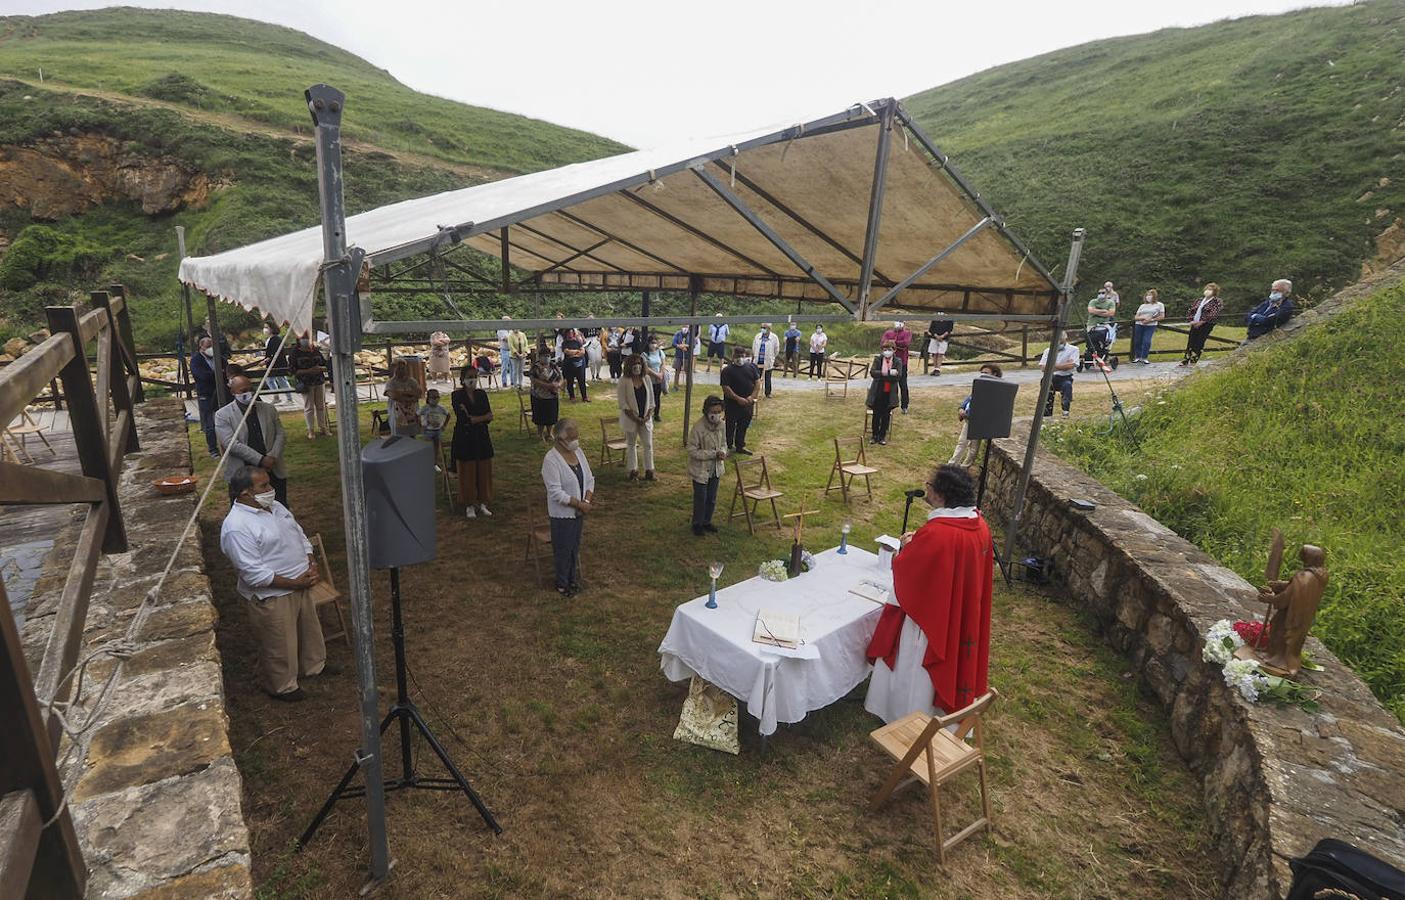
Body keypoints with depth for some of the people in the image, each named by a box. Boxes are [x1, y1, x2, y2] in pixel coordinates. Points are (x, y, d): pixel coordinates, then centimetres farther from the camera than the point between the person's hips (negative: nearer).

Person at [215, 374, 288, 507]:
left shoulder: (269, 409, 9)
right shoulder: (222, 415, -4)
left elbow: (281, 434, 7)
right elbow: (231, 444, -13)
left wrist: (272, 457, -11)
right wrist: (260, 460, -19)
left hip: (274, 471, 3)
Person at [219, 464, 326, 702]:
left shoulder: (274, 506, 3)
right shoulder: (236, 527, -24)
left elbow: (300, 535, 12)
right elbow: (254, 574, -26)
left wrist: (312, 565, -3)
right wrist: (294, 583, -23)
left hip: (300, 585, 8)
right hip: (271, 596, -8)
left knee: (309, 629, 25)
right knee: (280, 645, 11)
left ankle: (314, 666, 47)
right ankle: (281, 687, 33)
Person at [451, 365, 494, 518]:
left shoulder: (482, 394, 6)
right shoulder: (456, 396, -7)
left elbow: (490, 417, -3)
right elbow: (463, 419, -17)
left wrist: (472, 419, -15)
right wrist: (482, 417, -13)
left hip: (482, 437, 4)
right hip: (465, 438, -4)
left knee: (483, 471, 8)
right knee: (467, 472, 3)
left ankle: (482, 503, 21)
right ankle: (469, 505, 15)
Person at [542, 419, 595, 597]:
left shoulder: (578, 452, 0)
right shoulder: (551, 460, -23)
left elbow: (589, 479, 4)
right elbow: (556, 492, -25)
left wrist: (587, 500, -12)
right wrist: (580, 504, -23)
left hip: (579, 512, 7)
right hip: (562, 513, -6)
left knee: (575, 547, 19)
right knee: (563, 549, 9)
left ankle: (572, 579, 38)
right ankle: (562, 584, 29)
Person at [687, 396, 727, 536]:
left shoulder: (721, 425, -5)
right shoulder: (698, 428, -24)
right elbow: (692, 451, -21)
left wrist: (722, 452, -14)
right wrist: (713, 454, -25)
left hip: (716, 469, 6)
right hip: (700, 470, -6)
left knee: (712, 498, 17)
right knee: (700, 499, 6)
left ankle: (707, 521, 37)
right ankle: (697, 524, 26)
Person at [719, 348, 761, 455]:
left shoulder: (751, 368, 7)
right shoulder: (727, 370, -7)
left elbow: (758, 382, 5)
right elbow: (725, 388, -15)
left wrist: (752, 396, -10)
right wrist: (738, 398, -21)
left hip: (748, 404, 5)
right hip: (732, 403, -4)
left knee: (743, 426, 15)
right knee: (730, 426, 5)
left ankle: (740, 446, 28)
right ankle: (728, 446, 17)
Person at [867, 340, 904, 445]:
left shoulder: (898, 361, -1)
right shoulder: (877, 359, 0)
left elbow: (898, 377, -13)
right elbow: (872, 372, -15)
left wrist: (883, 374, -21)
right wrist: (889, 373, -25)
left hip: (890, 393, 0)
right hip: (878, 392, 0)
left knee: (886, 415, 6)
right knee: (876, 415, 6)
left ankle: (882, 436, 18)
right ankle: (875, 436, 19)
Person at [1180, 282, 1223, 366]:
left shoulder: (1216, 302, -4)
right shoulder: (1200, 299, 15)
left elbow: (1213, 315, -15)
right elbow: (1192, 309, 17)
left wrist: (1201, 322, -17)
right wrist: (1190, 320, 2)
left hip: (1206, 325, -6)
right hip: (1195, 324, 6)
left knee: (1199, 343, -6)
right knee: (1190, 342, 4)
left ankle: (1193, 362, -2)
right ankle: (1185, 361, 8)